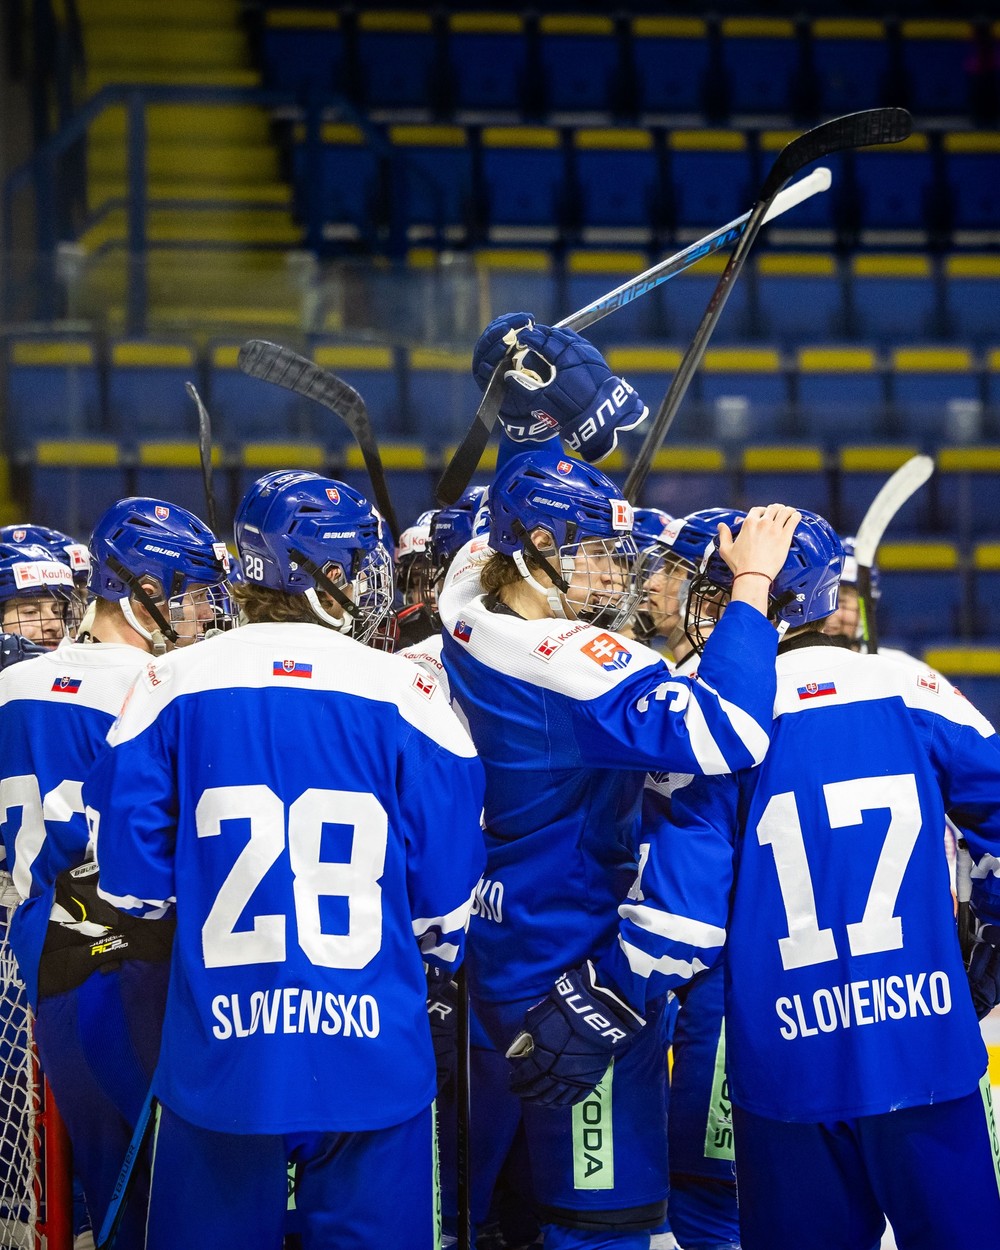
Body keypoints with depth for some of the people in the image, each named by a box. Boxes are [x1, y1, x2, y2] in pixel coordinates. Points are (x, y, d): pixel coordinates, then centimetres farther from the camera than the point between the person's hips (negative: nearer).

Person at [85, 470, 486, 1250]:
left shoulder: (172, 688, -3)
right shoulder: (405, 694, -5)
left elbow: (131, 880, 1)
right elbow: (448, 890, 0)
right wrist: (432, 958, 22)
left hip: (220, 1061, 1)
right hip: (373, 1060, -1)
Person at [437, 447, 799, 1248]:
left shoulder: (469, 617, 1)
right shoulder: (572, 662, -25)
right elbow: (728, 736, -35)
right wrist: (751, 583, -27)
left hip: (502, 936, 10)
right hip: (576, 970, -10)